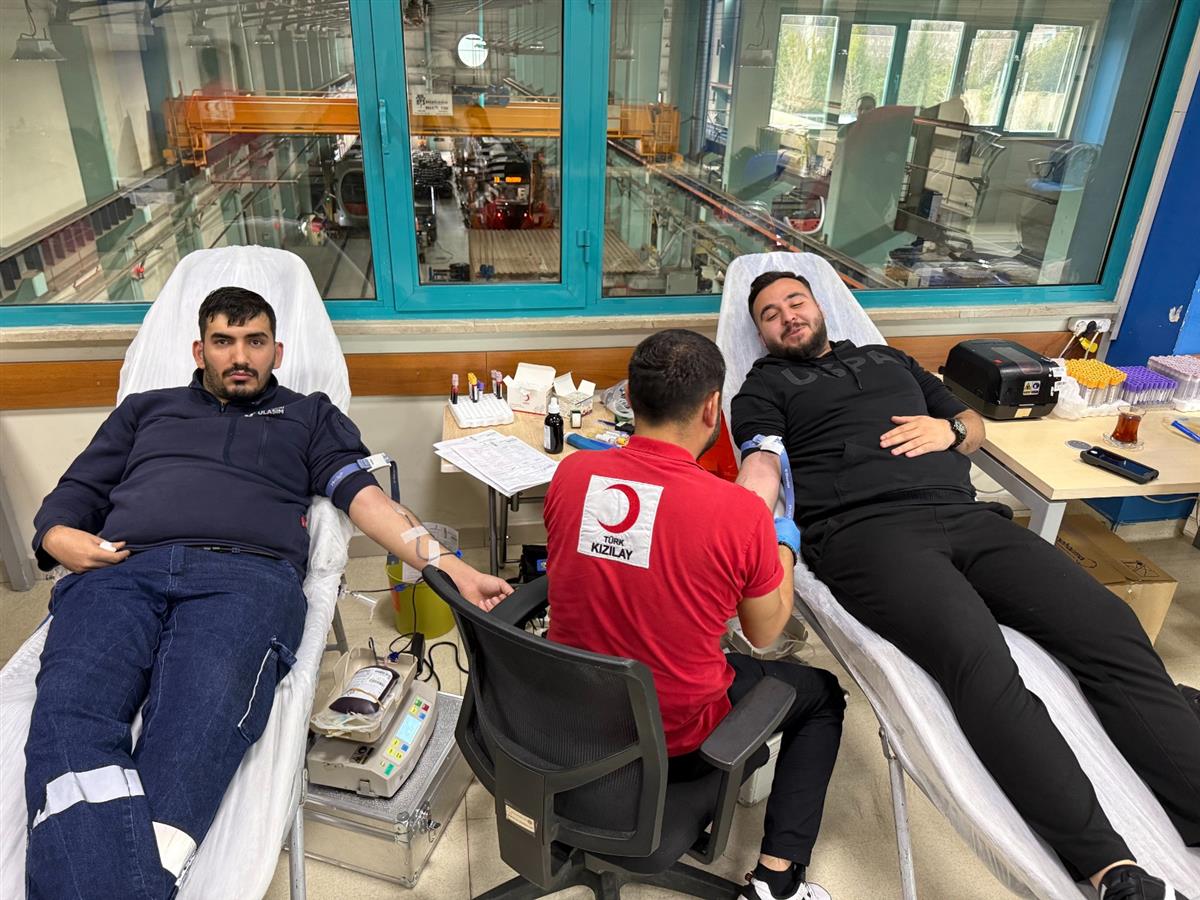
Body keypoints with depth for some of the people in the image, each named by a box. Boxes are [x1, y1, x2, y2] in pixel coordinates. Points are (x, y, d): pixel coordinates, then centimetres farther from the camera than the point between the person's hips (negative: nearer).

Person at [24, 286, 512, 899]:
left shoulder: (307, 416, 27)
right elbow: (74, 493, 30)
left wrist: (449, 566, -5)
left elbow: (364, 495, 12)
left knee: (201, 718, -34)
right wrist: (60, 538, 2)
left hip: (247, 573, -2)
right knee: (70, 710, -31)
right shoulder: (145, 409, 35)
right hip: (120, 568, 2)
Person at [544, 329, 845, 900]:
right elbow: (765, 633, -6)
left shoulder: (569, 474, -13)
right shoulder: (740, 512, -24)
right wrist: (785, 545, 11)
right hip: (677, 736, -5)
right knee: (822, 694, 21)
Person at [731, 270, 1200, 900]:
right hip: (864, 531, -5)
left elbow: (974, 427, 34)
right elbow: (761, 470, 0)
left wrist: (950, 429, 7)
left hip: (965, 516, 6)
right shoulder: (766, 387, 18)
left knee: (1113, 631, -15)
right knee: (979, 658, -32)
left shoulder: (889, 360, 33)